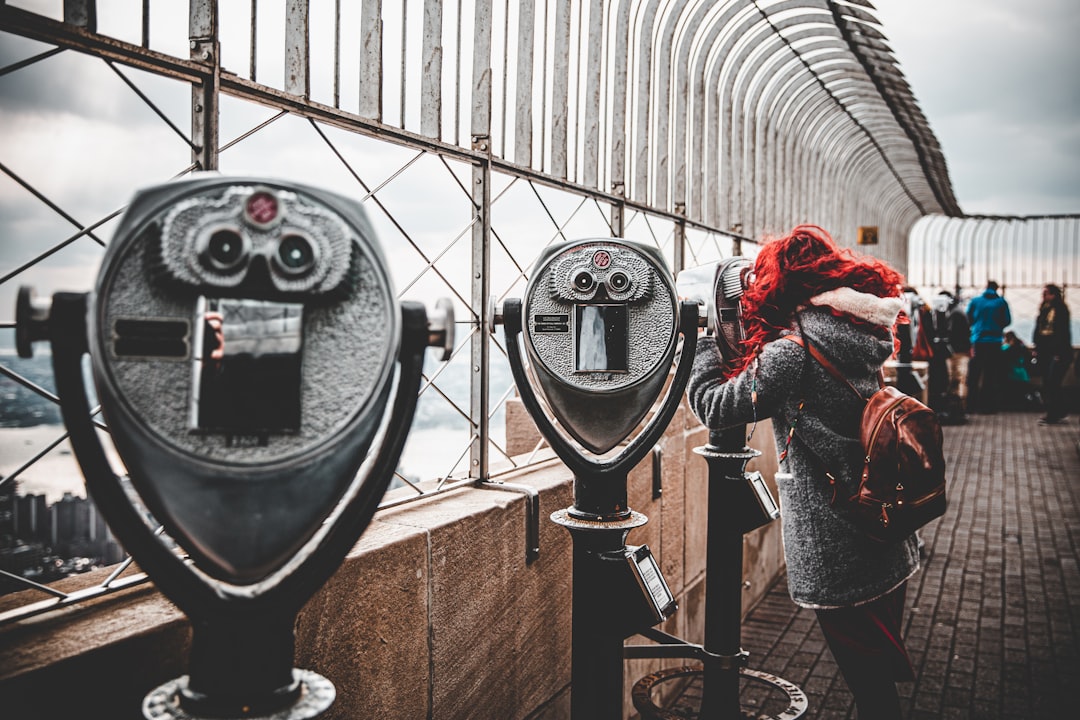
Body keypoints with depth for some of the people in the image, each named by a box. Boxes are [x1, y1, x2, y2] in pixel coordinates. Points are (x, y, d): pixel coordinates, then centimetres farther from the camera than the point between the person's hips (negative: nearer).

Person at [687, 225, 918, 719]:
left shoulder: (791, 354, -20)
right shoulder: (858, 337, 5)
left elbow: (710, 405, -12)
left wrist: (699, 334, -1)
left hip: (836, 557, -8)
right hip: (887, 543, 8)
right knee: (880, 676, 22)